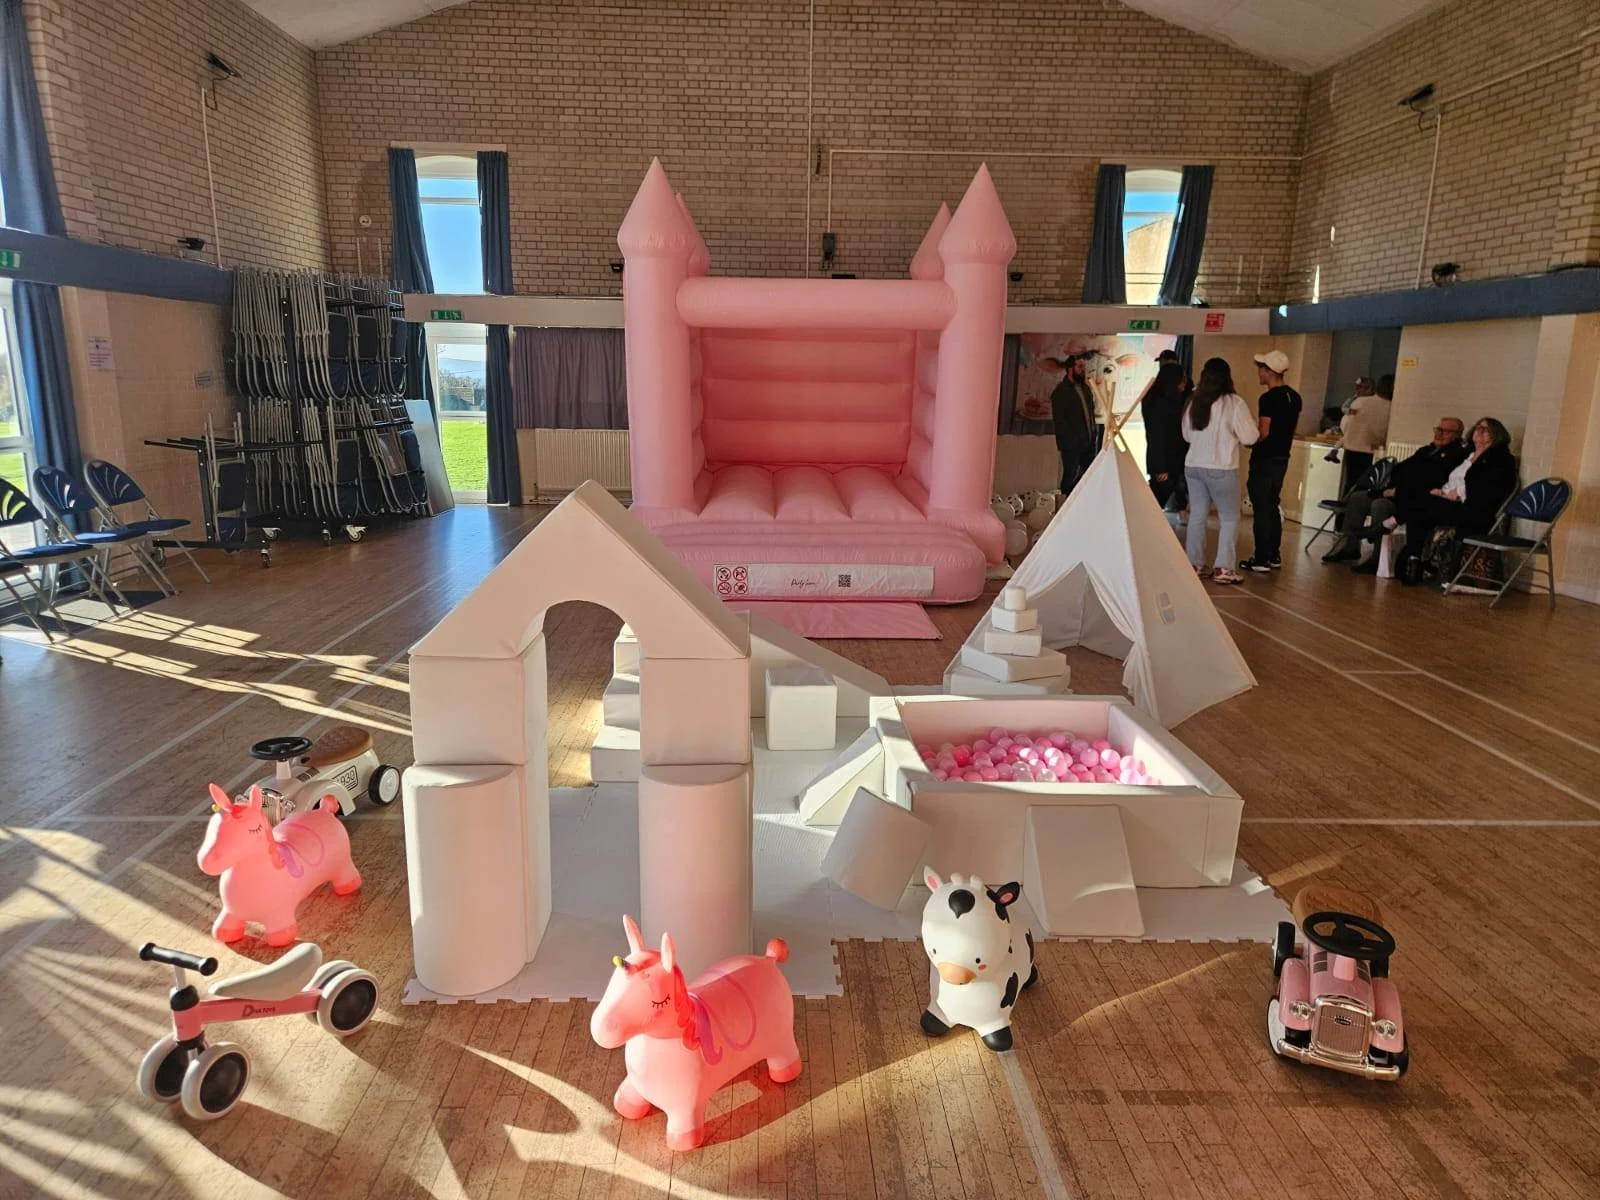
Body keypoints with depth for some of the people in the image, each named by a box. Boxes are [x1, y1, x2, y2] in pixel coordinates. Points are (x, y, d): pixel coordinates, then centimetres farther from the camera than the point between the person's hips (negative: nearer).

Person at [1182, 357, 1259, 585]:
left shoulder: (1193, 402, 3)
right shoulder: (1234, 403, -11)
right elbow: (1249, 438, -8)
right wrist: (1230, 434, 11)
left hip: (1193, 466, 5)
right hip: (1221, 469, -5)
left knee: (1197, 515, 11)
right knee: (1229, 518, 5)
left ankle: (1195, 565, 14)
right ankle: (1223, 569, 3)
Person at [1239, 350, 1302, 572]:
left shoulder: (1268, 398, -18)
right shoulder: (1294, 397, 9)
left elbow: (1264, 432, -19)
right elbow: (1292, 428, 15)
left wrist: (1249, 442, -2)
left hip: (1265, 460, -9)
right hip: (1282, 458, 9)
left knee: (1262, 509, -4)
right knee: (1273, 507, 16)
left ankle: (1261, 559, 0)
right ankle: (1274, 556, 21)